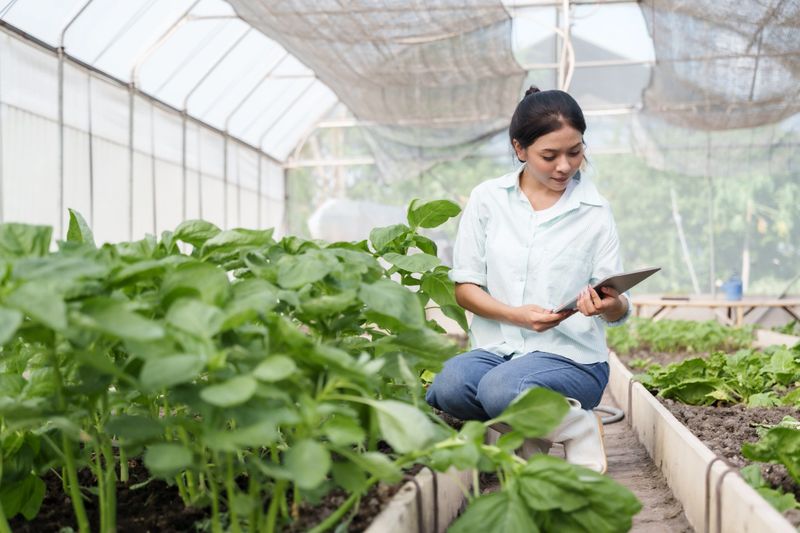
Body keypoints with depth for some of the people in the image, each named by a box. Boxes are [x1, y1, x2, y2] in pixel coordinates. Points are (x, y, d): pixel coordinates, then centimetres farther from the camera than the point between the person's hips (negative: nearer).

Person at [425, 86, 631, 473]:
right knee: (447, 387, -32)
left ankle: (579, 428, -5)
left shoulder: (594, 211, 4)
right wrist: (516, 315, -15)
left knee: (502, 389, -35)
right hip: (496, 348, 2)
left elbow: (618, 311, 3)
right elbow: (465, 287, 3)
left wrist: (611, 304, -22)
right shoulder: (487, 199, 6)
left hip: (569, 355, -2)